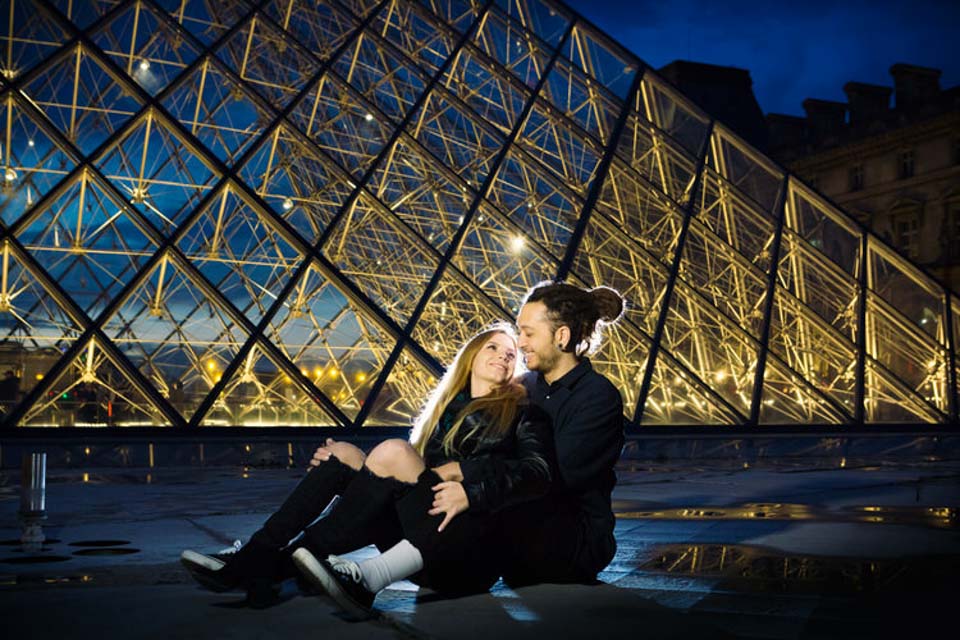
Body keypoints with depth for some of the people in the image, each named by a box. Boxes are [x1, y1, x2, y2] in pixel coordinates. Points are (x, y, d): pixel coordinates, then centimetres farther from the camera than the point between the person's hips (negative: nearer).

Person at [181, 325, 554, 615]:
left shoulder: (521, 414, 10)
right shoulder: (445, 408, 26)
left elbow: (538, 472, -10)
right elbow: (406, 479, 19)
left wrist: (472, 490, -25)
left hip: (473, 552, -5)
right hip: (425, 549, 5)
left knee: (393, 451, -25)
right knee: (344, 454, -8)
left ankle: (278, 563, -28)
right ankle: (254, 556, -22)